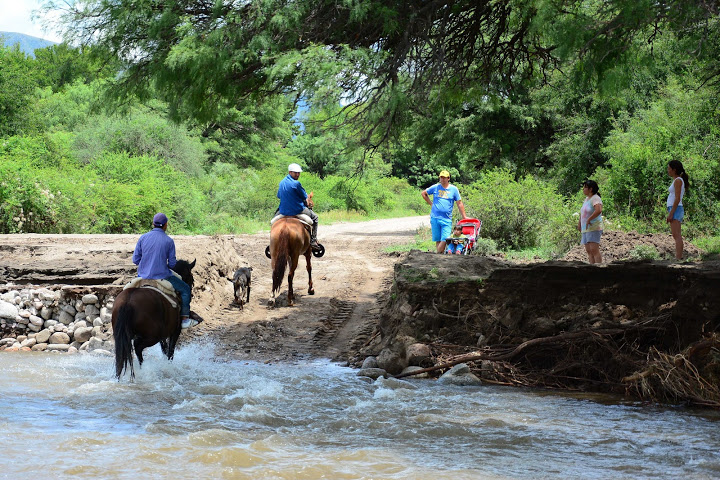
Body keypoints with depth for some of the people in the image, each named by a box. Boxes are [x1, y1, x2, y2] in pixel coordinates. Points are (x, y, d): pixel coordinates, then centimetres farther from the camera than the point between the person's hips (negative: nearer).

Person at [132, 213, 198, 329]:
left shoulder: (143, 238, -2)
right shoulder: (169, 241, -8)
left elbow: (135, 259, 1)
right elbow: (172, 264, -5)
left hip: (143, 276, 4)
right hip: (162, 276, -4)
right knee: (185, 289, 17)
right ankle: (184, 319, 16)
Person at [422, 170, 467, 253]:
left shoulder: (454, 189, 4)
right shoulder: (435, 187, 6)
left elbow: (459, 203, 8)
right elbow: (424, 193, 20)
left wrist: (464, 217, 7)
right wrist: (431, 203, 11)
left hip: (447, 219, -1)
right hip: (435, 218, 1)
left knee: (444, 240, -13)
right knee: (437, 240, 4)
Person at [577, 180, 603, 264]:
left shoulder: (595, 198, -12)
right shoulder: (587, 199, 16)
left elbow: (599, 210, -31)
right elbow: (583, 212, 34)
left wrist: (589, 219, -24)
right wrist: (579, 222, 23)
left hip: (594, 228, -10)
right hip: (586, 229, 10)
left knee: (594, 250, -17)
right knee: (589, 251, 5)